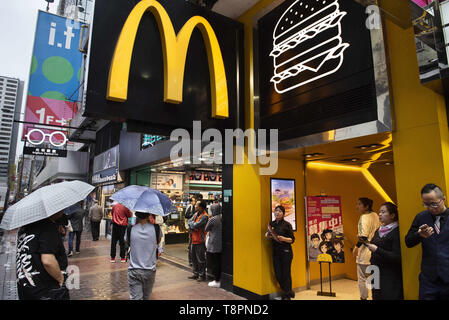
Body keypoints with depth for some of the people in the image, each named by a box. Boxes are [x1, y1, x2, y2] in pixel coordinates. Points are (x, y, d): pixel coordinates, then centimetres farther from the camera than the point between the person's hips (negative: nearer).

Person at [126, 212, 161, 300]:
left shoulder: (130, 230, -12)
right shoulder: (156, 228, -13)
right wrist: (153, 222, 4)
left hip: (134, 272, 0)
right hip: (150, 271, 1)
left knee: (135, 297, 3)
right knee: (146, 297, 19)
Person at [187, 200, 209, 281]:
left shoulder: (204, 216, -18)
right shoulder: (196, 214, 11)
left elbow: (195, 225, -23)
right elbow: (189, 222, 7)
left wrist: (192, 223, -4)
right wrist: (192, 227, -12)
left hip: (200, 241, -9)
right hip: (194, 239, 9)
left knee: (201, 259, 0)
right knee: (194, 258, 17)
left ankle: (202, 275, 12)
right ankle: (196, 274, 30)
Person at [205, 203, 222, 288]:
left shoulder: (212, 219, -17)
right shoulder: (221, 218, 1)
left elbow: (206, 229, -4)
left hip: (213, 245, -7)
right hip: (220, 244, 7)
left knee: (213, 263, 4)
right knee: (219, 262, 14)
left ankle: (216, 281, 9)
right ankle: (219, 279, 22)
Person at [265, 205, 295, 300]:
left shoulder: (287, 224, -6)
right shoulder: (271, 224, 8)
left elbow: (292, 239, -5)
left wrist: (283, 239, -21)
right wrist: (267, 236, -2)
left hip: (286, 252, -5)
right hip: (276, 252, 5)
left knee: (286, 274, 1)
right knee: (278, 275, 6)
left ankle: (287, 296, 20)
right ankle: (288, 291, 30)